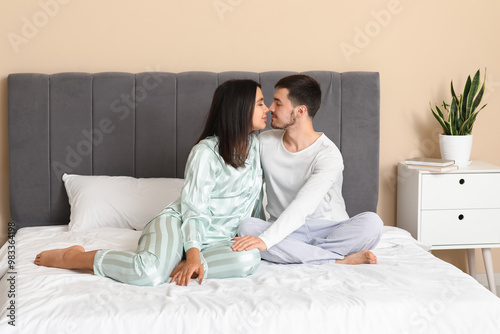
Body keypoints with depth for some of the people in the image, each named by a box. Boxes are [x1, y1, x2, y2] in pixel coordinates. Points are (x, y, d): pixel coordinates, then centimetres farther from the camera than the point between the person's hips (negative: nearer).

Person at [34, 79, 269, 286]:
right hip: (178, 222, -6)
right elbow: (193, 208, -13)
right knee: (149, 273, -36)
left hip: (217, 238, 6)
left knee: (249, 259, -31)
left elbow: (256, 199, 23)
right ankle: (72, 257, -13)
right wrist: (193, 253, -25)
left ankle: (177, 267, -22)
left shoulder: (255, 145, 11)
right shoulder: (206, 151, -9)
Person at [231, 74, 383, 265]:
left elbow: (303, 207, -26)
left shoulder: (328, 155, -15)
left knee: (372, 222, -30)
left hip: (330, 230, -3)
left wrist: (265, 240, -38)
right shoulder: (264, 142, 3)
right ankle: (342, 260, -29)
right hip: (286, 231, 4)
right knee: (247, 227, -30)